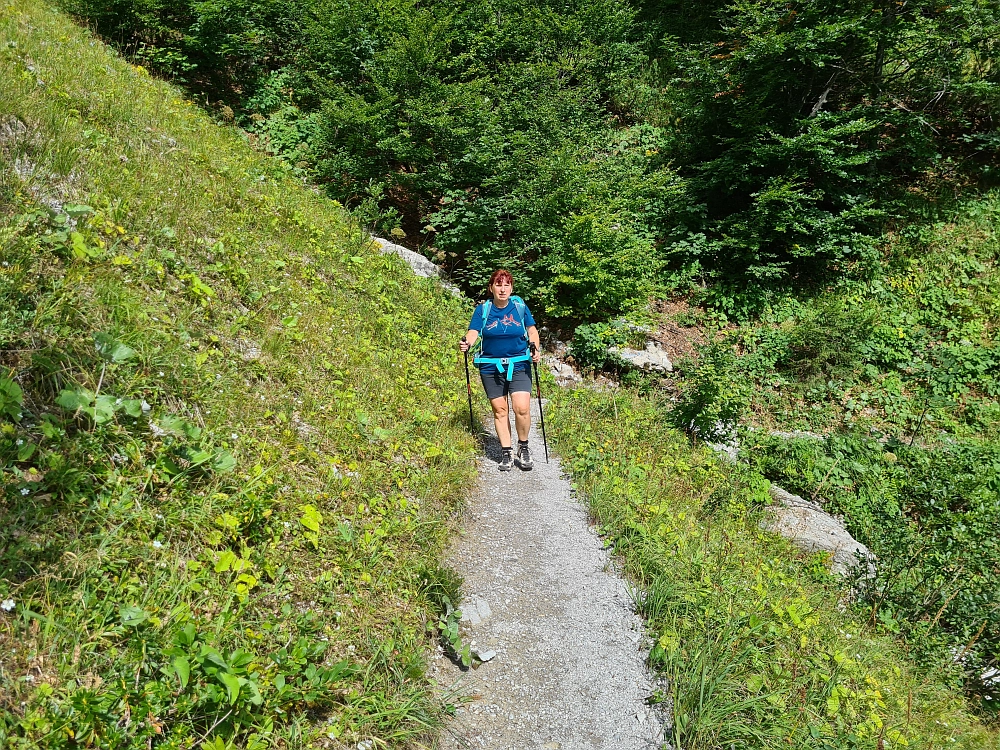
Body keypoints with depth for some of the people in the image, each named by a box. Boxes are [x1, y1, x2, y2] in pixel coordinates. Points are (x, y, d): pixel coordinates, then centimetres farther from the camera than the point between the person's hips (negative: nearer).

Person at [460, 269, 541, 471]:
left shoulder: (520, 306, 1)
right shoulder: (483, 309, -1)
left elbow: (532, 330, 8)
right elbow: (473, 332, -11)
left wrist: (536, 349, -9)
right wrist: (467, 343, -32)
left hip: (519, 365, -1)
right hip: (491, 366, 1)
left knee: (522, 408, -12)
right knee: (499, 409, 5)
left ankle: (523, 447, 10)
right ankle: (506, 452, 17)